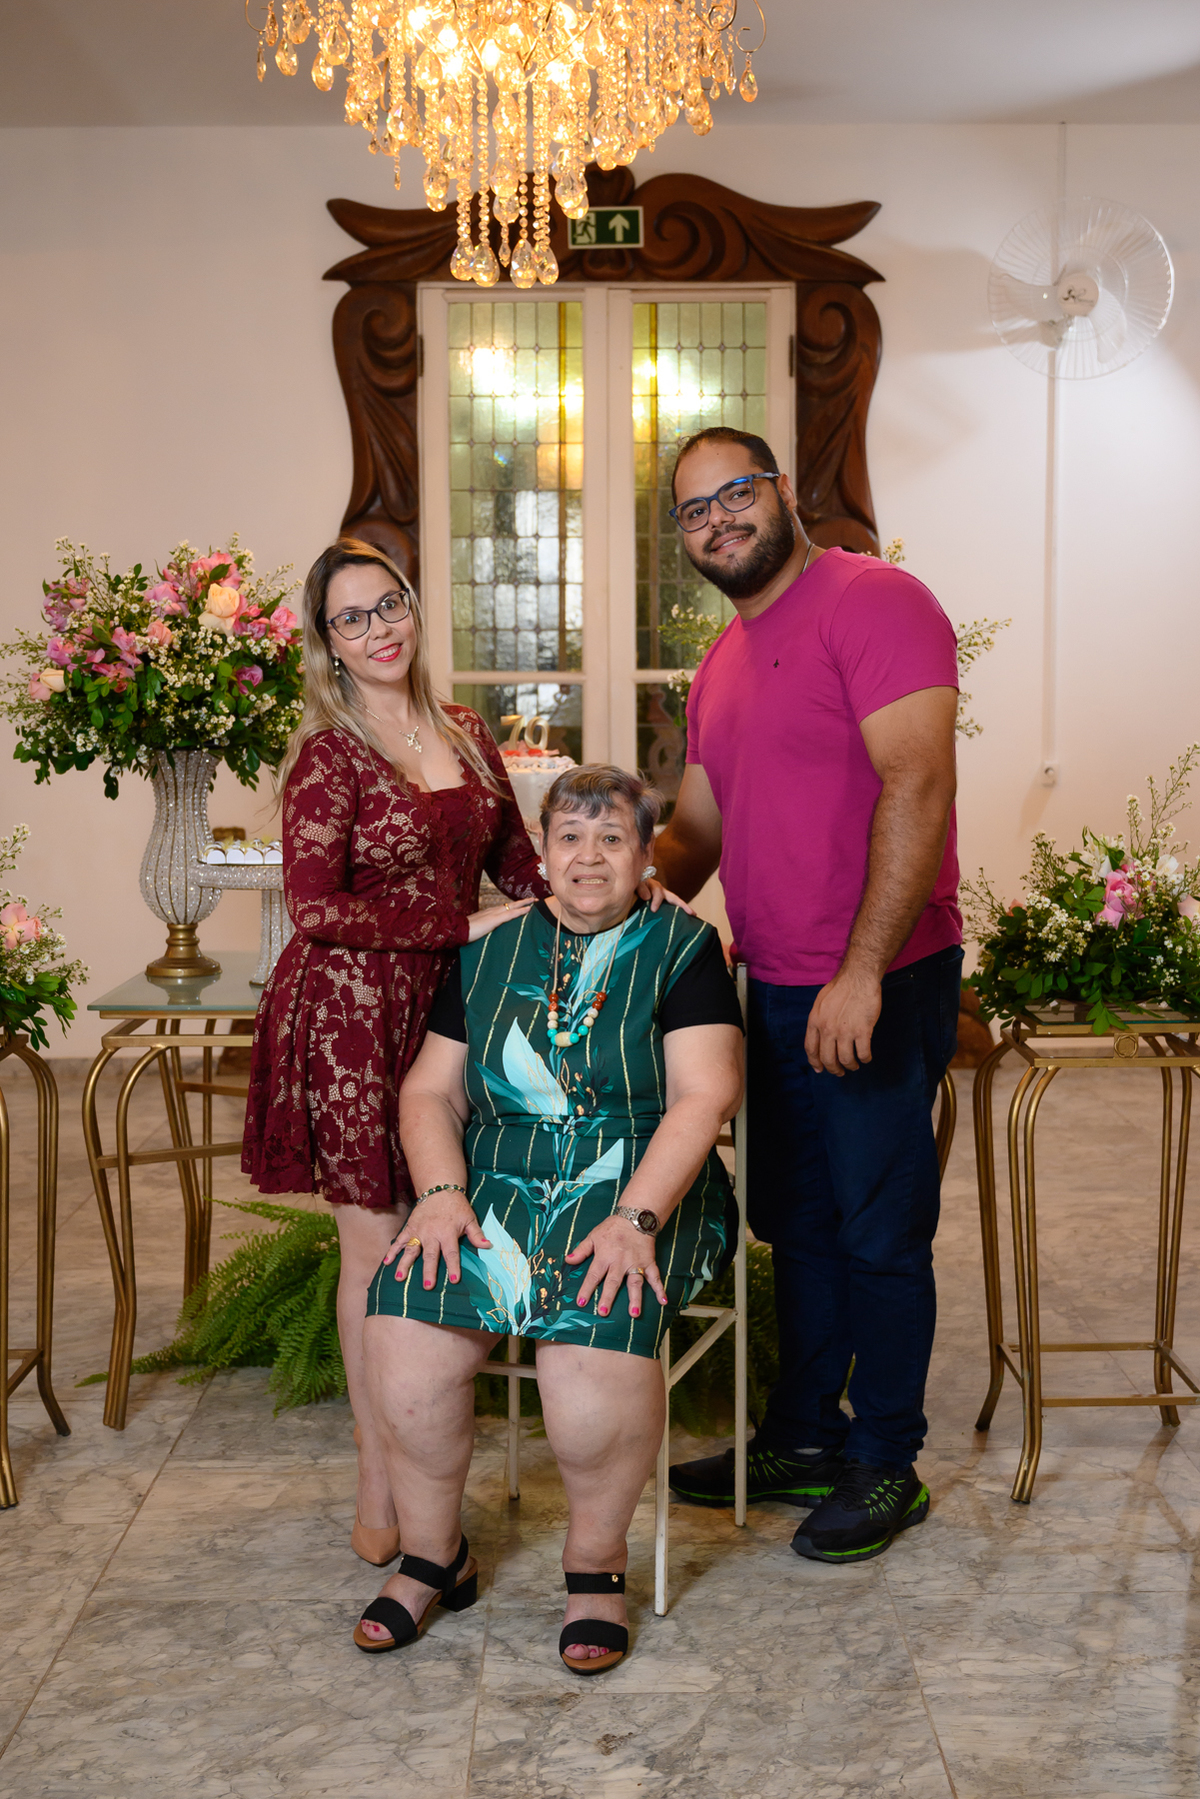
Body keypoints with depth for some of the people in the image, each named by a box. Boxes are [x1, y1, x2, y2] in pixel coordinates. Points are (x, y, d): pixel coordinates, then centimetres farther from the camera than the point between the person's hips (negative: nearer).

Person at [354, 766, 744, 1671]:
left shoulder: (681, 947, 3)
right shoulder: (492, 950, 14)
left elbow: (704, 1095, -7)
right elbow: (432, 1091, 12)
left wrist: (636, 1218, -20)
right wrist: (442, 1191, -7)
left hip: (638, 1185, -3)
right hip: (500, 1180, 3)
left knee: (596, 1335, -33)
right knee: (404, 1325, -24)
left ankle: (596, 1565, -8)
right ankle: (434, 1556, -1)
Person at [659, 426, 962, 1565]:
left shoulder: (875, 603, -12)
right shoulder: (721, 667, 15)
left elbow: (918, 789, -21)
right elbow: (696, 831, 22)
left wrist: (861, 973, -25)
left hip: (879, 987, -8)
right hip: (774, 989, 8)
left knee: (880, 1233, 3)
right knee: (796, 1224, 17)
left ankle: (887, 1468, 17)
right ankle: (802, 1441, 31)